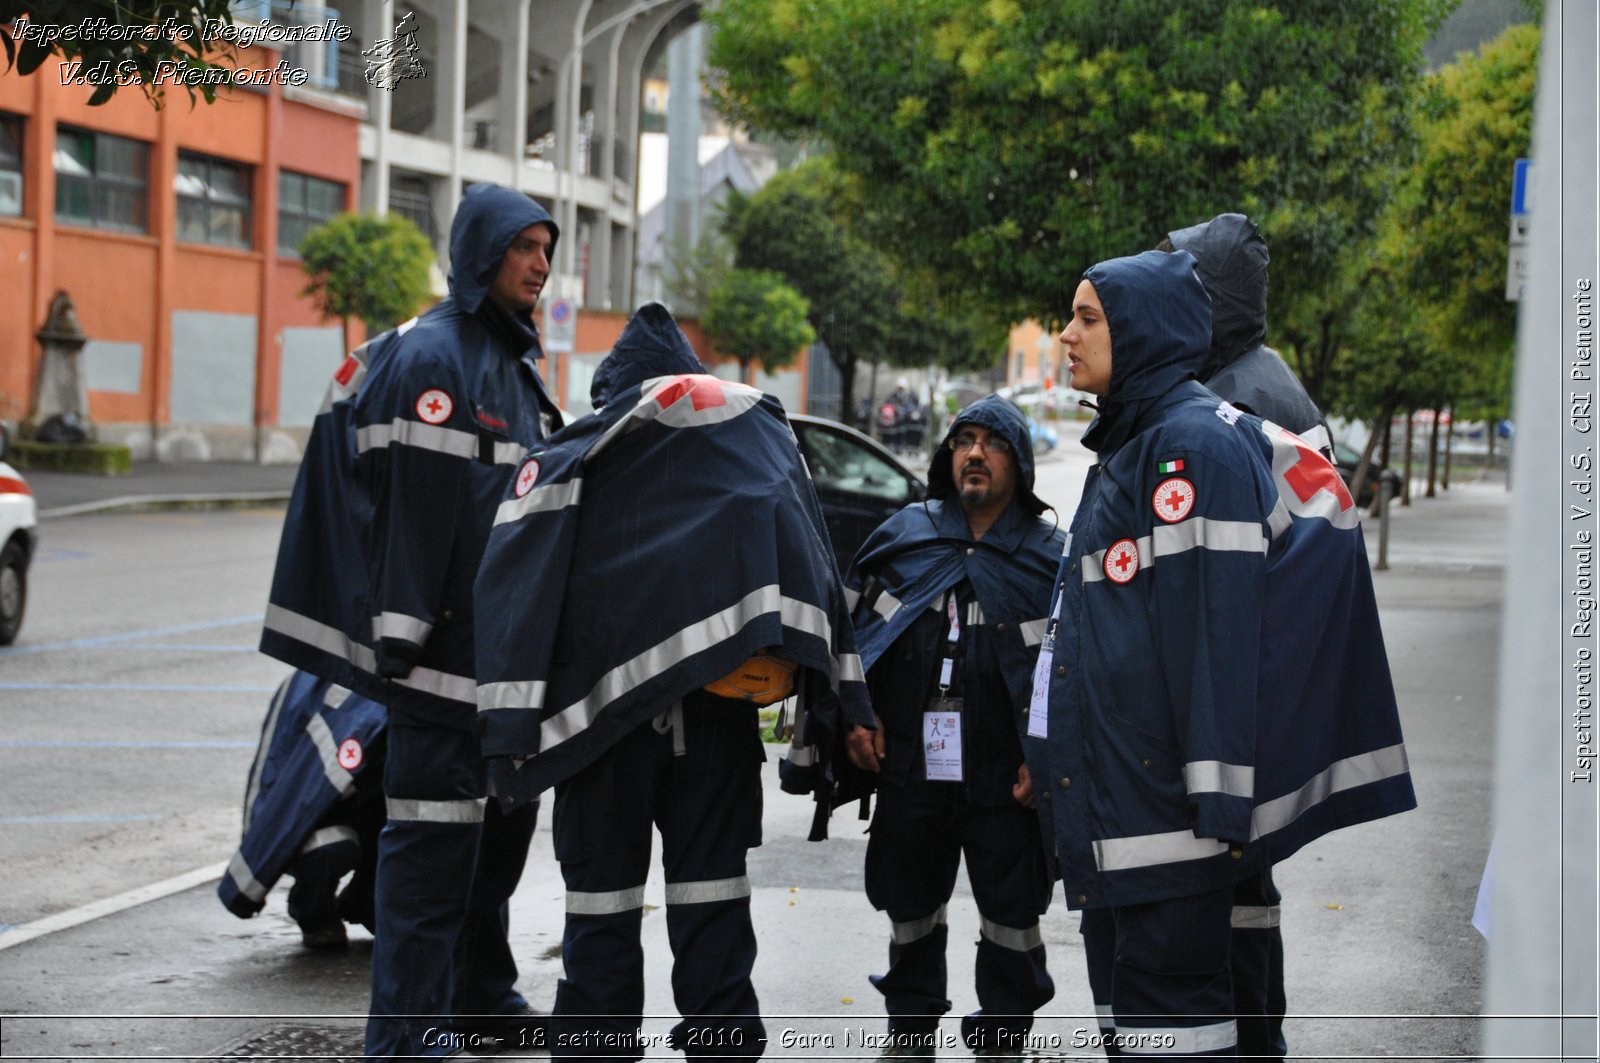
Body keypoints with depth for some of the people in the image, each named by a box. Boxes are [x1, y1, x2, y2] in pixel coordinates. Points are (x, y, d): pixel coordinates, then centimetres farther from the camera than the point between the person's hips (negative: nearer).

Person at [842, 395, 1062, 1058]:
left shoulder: (1050, 556, 1)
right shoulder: (902, 536, 6)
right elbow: (847, 625, 13)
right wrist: (855, 717, 3)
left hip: (1005, 779, -2)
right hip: (909, 769, 2)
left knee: (1012, 916, 3)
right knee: (910, 908, 15)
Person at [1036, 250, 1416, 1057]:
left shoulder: (1195, 442, -12)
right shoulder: (1131, 442, 19)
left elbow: (1219, 624, -19)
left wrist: (1217, 798, -23)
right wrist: (1055, 762, 24)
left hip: (1165, 802, -10)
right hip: (1111, 795, 10)